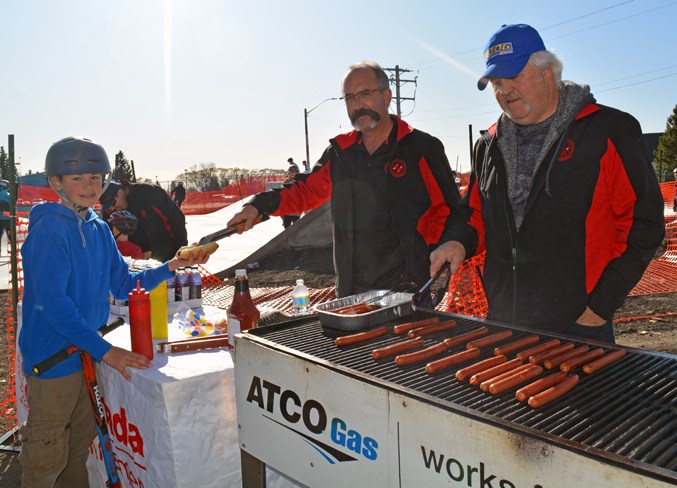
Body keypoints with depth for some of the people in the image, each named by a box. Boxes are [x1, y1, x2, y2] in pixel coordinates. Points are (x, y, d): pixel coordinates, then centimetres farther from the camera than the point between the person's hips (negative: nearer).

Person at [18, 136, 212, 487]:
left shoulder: (99, 230, 6)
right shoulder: (48, 231, -18)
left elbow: (123, 285, 8)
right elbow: (52, 303, -24)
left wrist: (171, 267, -5)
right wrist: (105, 351, -26)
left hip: (86, 350, 7)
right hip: (52, 357, -7)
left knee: (80, 444, 22)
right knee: (48, 458, 7)